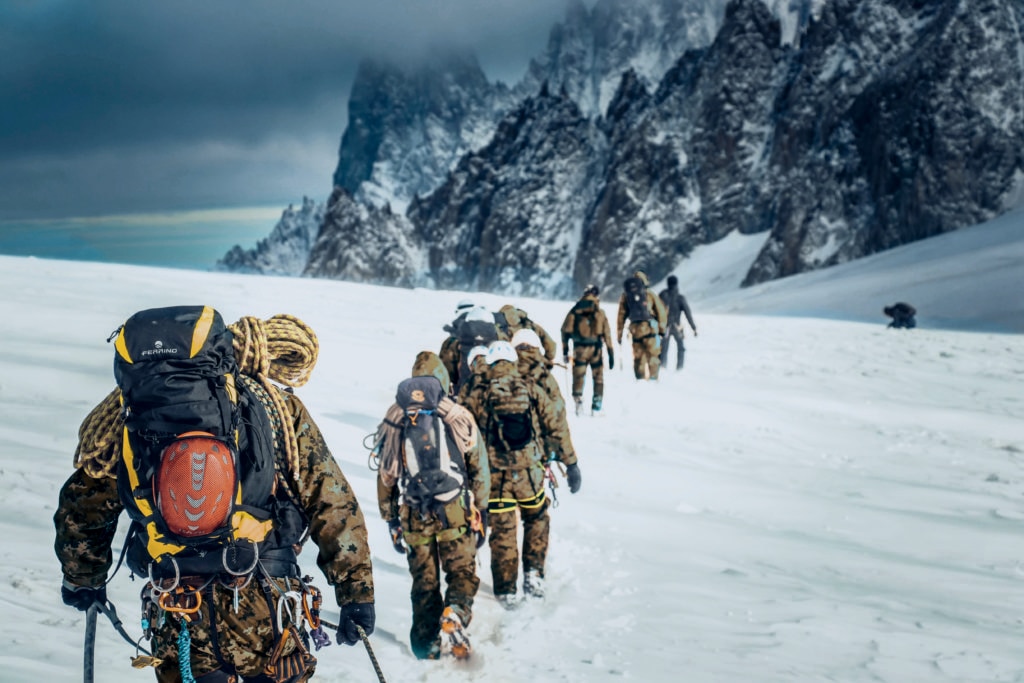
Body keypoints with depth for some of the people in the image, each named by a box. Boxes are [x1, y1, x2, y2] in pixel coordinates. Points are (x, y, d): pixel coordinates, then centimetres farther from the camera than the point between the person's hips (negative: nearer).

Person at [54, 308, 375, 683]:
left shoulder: (124, 407, 3)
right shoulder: (279, 407, -3)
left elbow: (83, 502, 11)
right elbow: (334, 508, -2)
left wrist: (83, 578, 27)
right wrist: (357, 594, 7)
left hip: (175, 614, 2)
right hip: (265, 611, -1)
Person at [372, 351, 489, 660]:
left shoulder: (393, 419, 6)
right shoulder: (460, 418, 0)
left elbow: (385, 475, 9)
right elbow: (479, 469, 2)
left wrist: (391, 520, 16)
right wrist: (481, 513, 10)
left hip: (413, 515, 2)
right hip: (455, 513, -2)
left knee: (424, 580, 13)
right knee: (462, 571, 8)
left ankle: (427, 645, 16)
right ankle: (456, 612, -19)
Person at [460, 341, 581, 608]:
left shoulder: (477, 396, -2)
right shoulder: (532, 392, 0)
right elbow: (556, 428, 1)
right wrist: (571, 464, 7)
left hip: (495, 477, 0)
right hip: (530, 474, 0)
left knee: (502, 532, 10)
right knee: (537, 521, 23)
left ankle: (506, 591, 14)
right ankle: (534, 575, 18)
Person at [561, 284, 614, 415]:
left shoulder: (574, 311, 2)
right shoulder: (600, 313, 2)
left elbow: (565, 331, 0)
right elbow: (607, 334, -1)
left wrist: (565, 351, 7)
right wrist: (611, 354, 3)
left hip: (579, 350, 0)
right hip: (596, 349, 0)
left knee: (578, 377, 10)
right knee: (598, 379, 11)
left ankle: (578, 400, -9)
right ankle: (596, 407, 9)